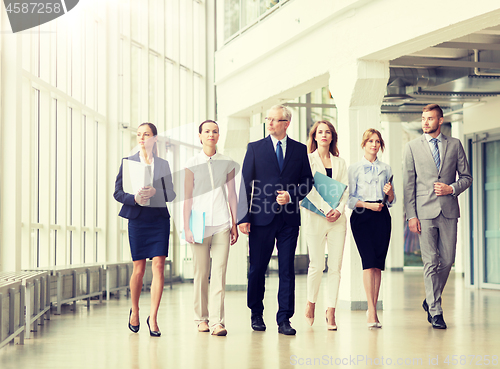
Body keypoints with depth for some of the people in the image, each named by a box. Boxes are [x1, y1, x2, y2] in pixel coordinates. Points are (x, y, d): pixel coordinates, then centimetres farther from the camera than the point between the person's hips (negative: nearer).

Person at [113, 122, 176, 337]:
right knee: (139, 269, 2)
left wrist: (155, 192, -14)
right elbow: (118, 192, 2)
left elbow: (171, 194, 6)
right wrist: (135, 198, -17)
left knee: (158, 266, -7)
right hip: (137, 218, -1)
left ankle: (153, 318, -3)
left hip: (160, 218, 1)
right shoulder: (128, 162, 6)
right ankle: (134, 311, 26)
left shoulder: (163, 164, 9)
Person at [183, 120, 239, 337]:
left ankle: (217, 321, -8)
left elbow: (232, 195, 12)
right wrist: (186, 227, -2)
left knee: (219, 272, -6)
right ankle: (201, 318, 14)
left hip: (221, 223, 1)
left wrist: (234, 224, 8)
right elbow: (188, 197, 4)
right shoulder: (192, 164, 5)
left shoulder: (227, 163, 9)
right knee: (201, 273, 3)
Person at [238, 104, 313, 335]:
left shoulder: (300, 150, 8)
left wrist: (291, 195, -8)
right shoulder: (255, 148, 5)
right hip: (262, 217, -1)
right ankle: (256, 314, 24)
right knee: (257, 269, 6)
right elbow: (245, 184, 1)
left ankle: (284, 319, 6)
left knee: (287, 269, 0)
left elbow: (307, 182, 11)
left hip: (289, 219, 1)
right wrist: (243, 217, -6)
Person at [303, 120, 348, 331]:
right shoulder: (308, 160, 5)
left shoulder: (340, 163, 16)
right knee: (317, 265, -6)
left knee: (335, 266, -2)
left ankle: (331, 311, 3)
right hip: (315, 217, -3)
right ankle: (311, 303, 17)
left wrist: (339, 210, -8)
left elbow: (345, 190, 9)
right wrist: (324, 210, -14)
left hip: (337, 218, 3)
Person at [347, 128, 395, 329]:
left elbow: (391, 201, 18)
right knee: (369, 261, -14)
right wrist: (367, 205, -12)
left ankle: (373, 308, 10)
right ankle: (372, 311, -16)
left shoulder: (386, 169, 16)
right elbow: (349, 199, 2)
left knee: (378, 263, 0)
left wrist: (390, 193, -4)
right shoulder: (354, 168, 7)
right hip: (361, 216, -3)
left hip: (382, 216, 3)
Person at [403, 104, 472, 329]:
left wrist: (452, 188, -8)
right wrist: (411, 215, -5)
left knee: (447, 260, 3)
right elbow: (408, 184, 3)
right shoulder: (413, 147, 6)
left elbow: (466, 177, 13)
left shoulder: (455, 145, 10)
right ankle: (435, 311, 2)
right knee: (430, 262, -4)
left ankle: (430, 300, 25)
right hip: (425, 211, -2)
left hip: (448, 210, 2)